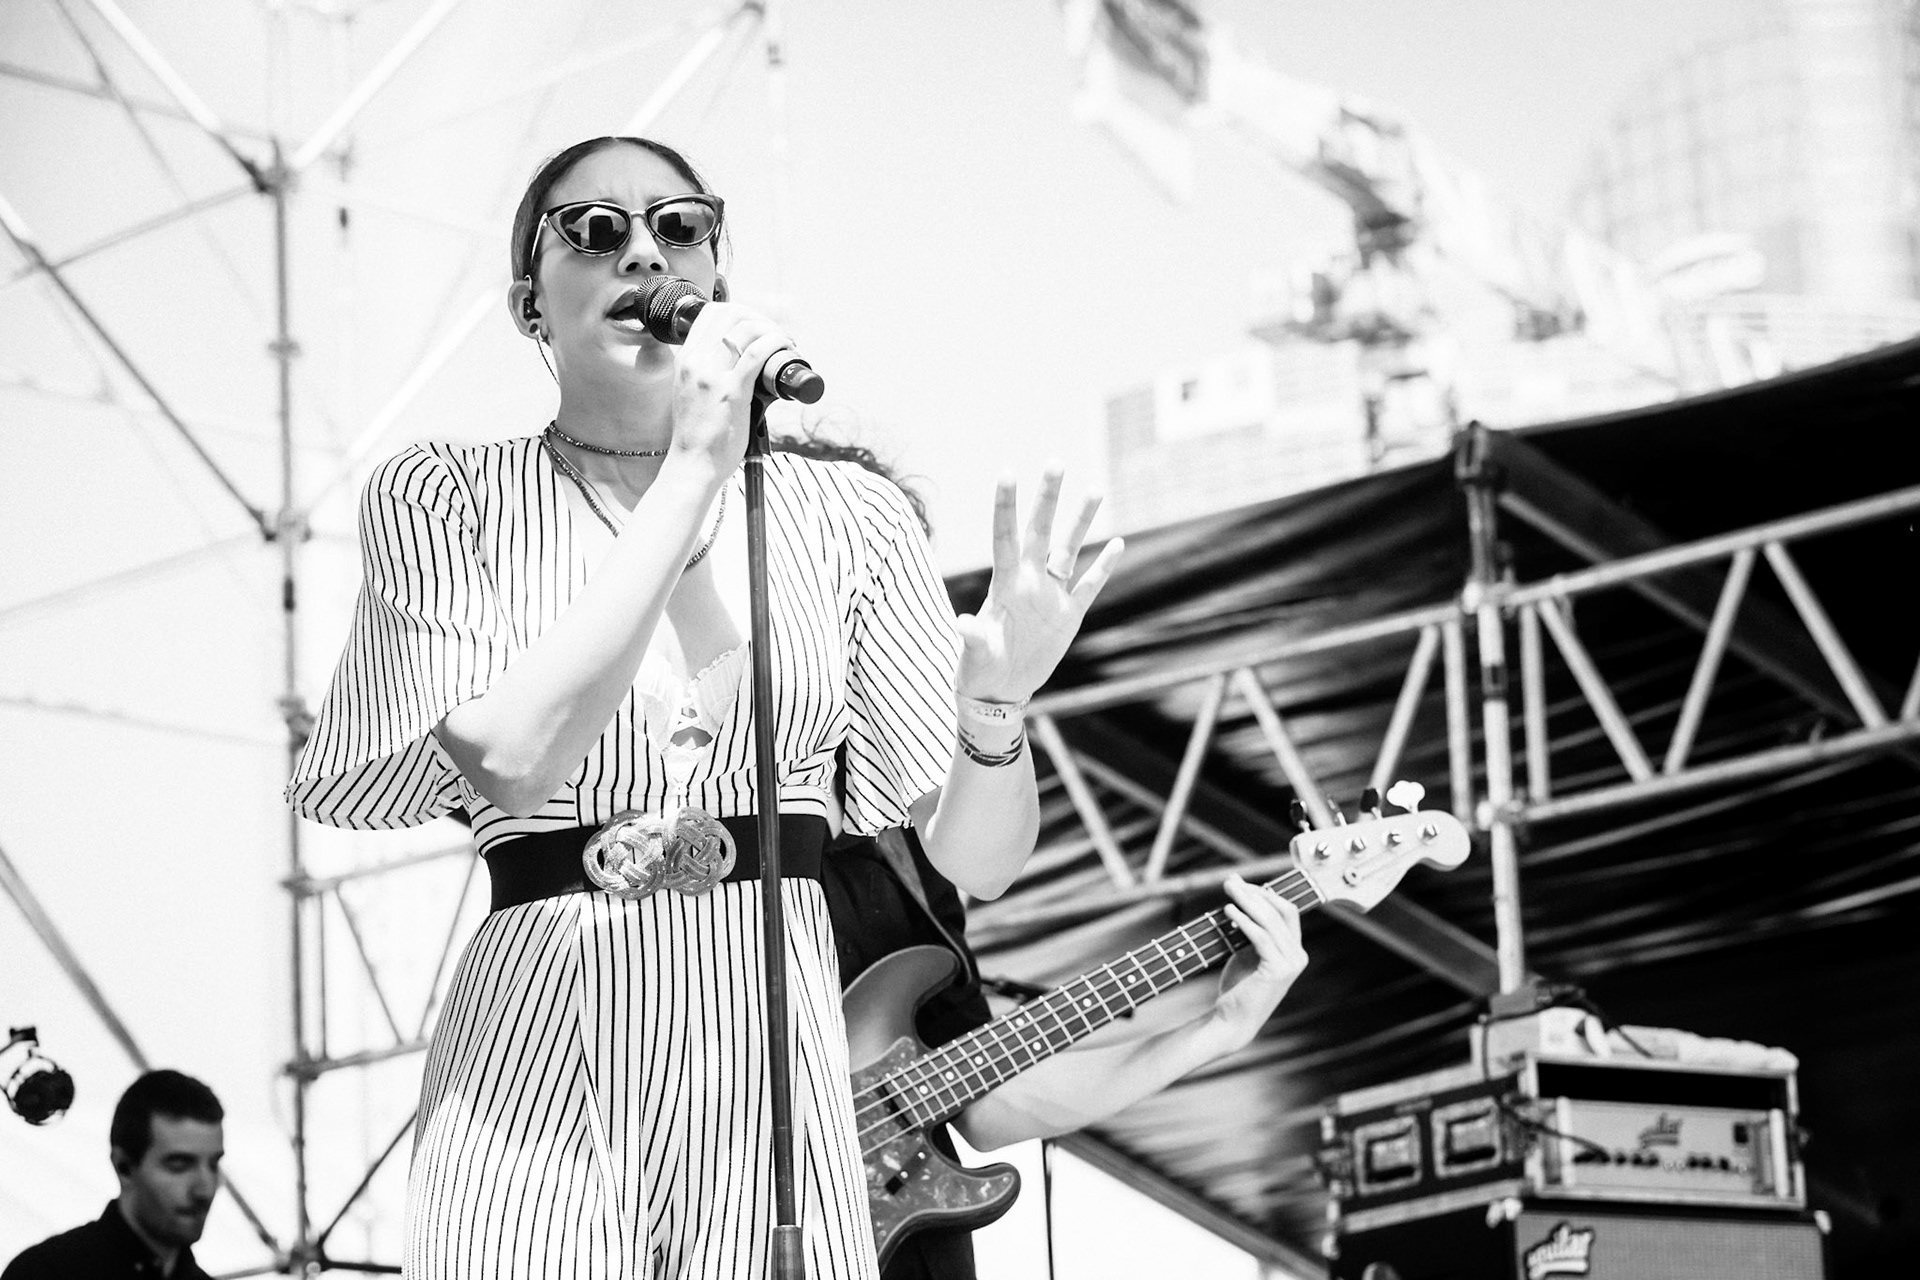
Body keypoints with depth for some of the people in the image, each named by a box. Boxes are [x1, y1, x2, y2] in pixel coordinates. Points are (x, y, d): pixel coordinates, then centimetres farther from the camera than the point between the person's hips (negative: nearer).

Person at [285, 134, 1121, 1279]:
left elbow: (978, 860, 5)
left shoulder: (846, 516, 6)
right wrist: (695, 473, -16)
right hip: (539, 1062, -1)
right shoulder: (441, 499, 3)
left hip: (778, 1054, 2)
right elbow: (509, 756, -17)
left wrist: (994, 705, -17)